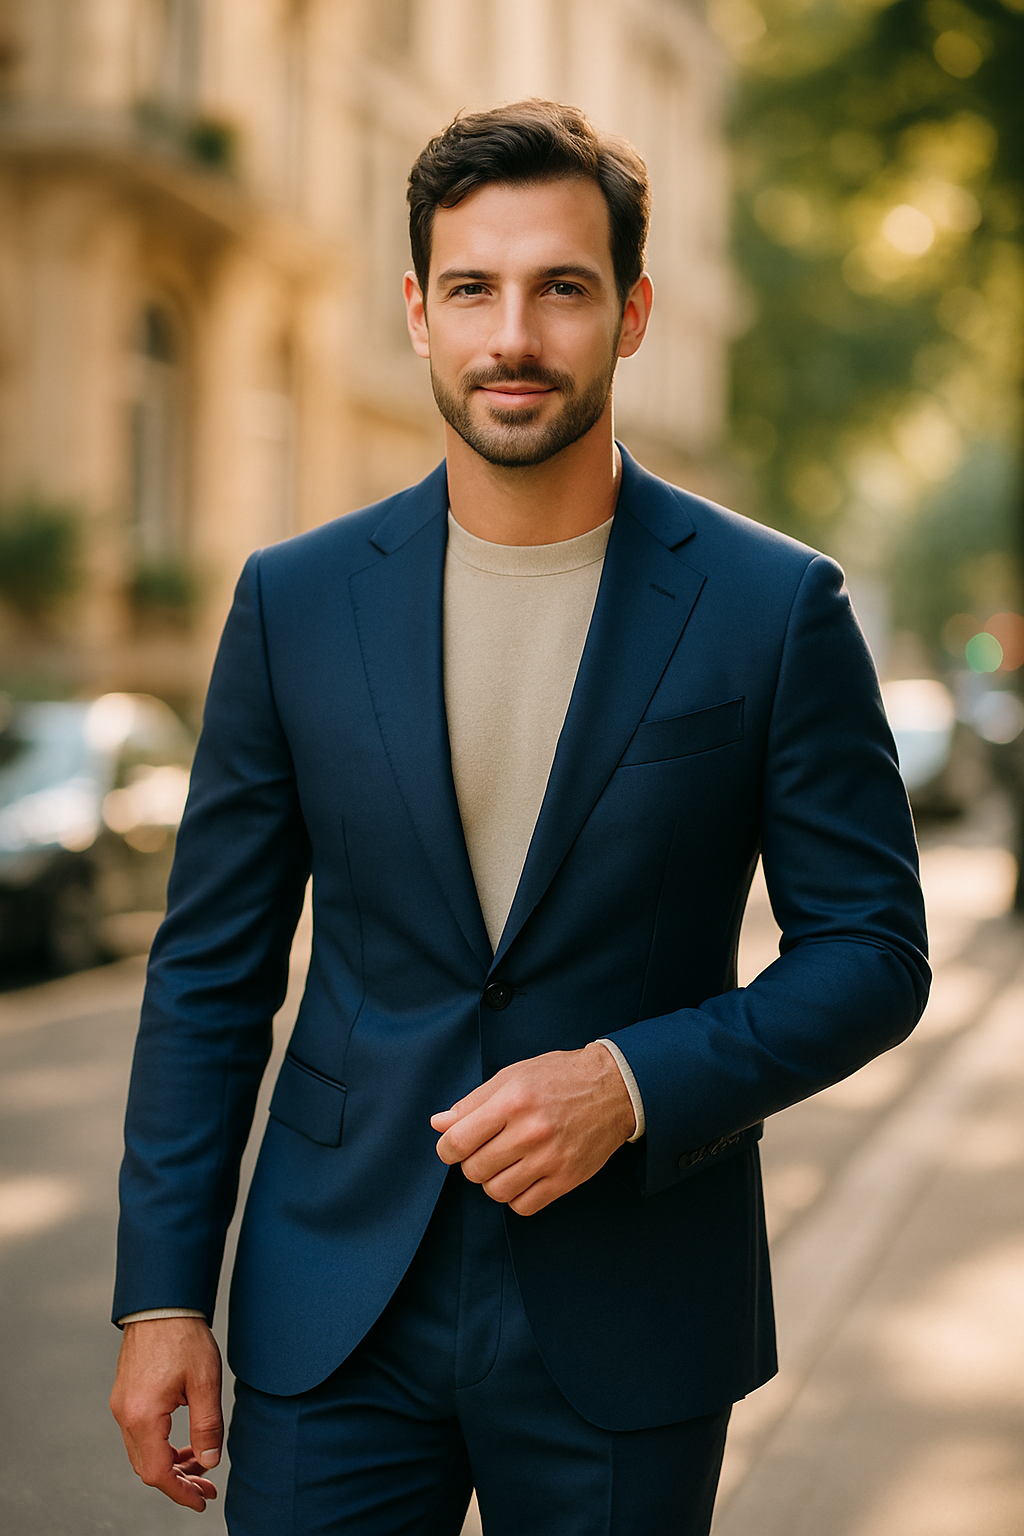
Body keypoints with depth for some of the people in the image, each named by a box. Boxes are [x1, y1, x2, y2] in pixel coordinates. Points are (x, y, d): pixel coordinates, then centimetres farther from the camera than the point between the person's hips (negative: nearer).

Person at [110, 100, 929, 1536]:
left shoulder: (776, 607, -6)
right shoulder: (297, 599, 0)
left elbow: (873, 951, -2)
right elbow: (211, 970, 4)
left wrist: (635, 1081, -17)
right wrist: (162, 1293, 1)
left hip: (626, 1335, -1)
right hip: (335, 1318, 1)